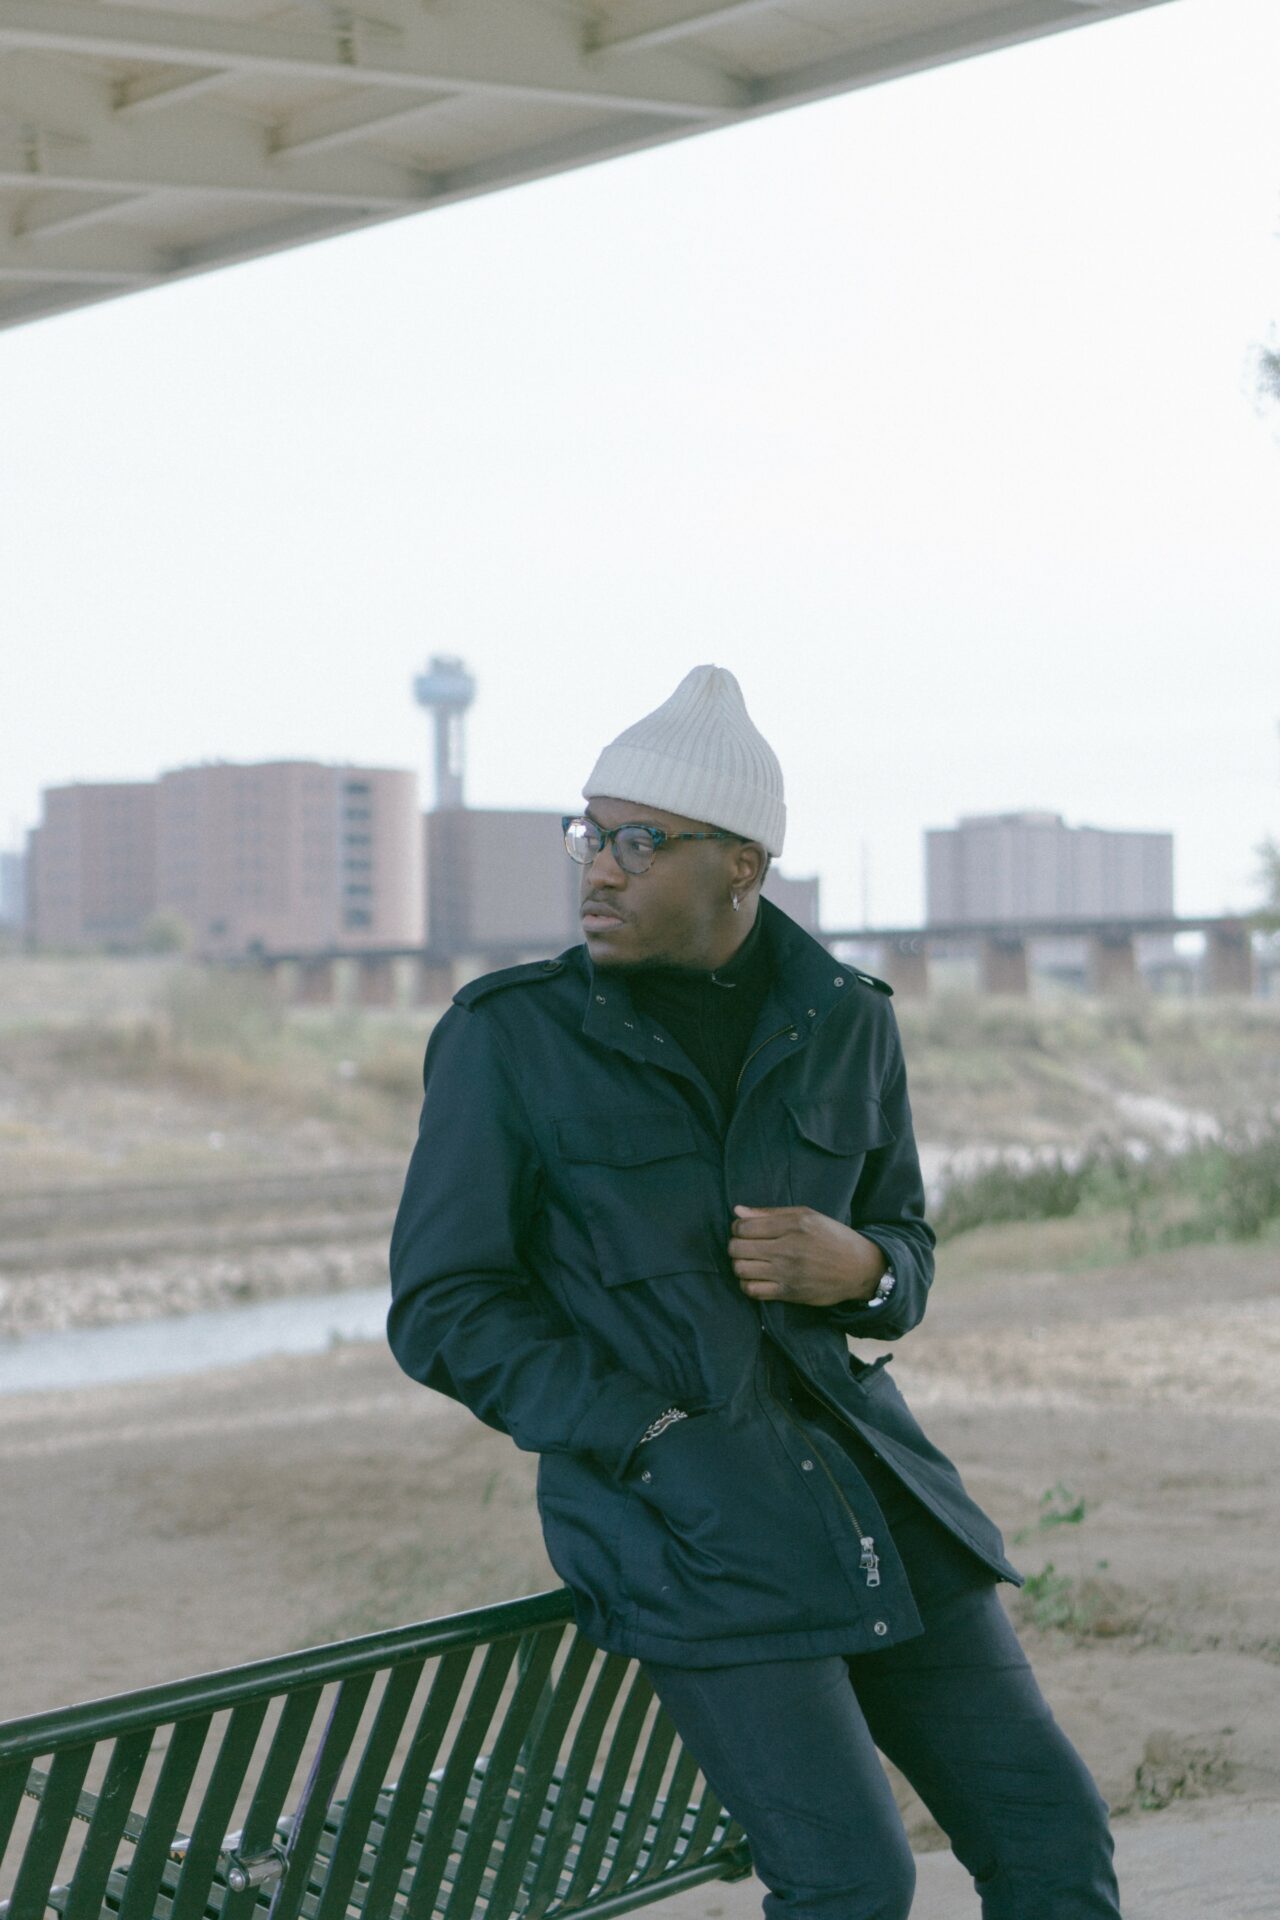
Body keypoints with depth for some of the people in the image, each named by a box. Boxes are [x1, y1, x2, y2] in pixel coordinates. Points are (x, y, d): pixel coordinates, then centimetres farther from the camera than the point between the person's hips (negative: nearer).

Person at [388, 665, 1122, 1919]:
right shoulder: (508, 1036, -4)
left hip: (859, 1470, 5)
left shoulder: (846, 1024, 8)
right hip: (676, 1514, -5)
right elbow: (443, 1309, -4)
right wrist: (655, 1436, -14)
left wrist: (859, 1269, -7)